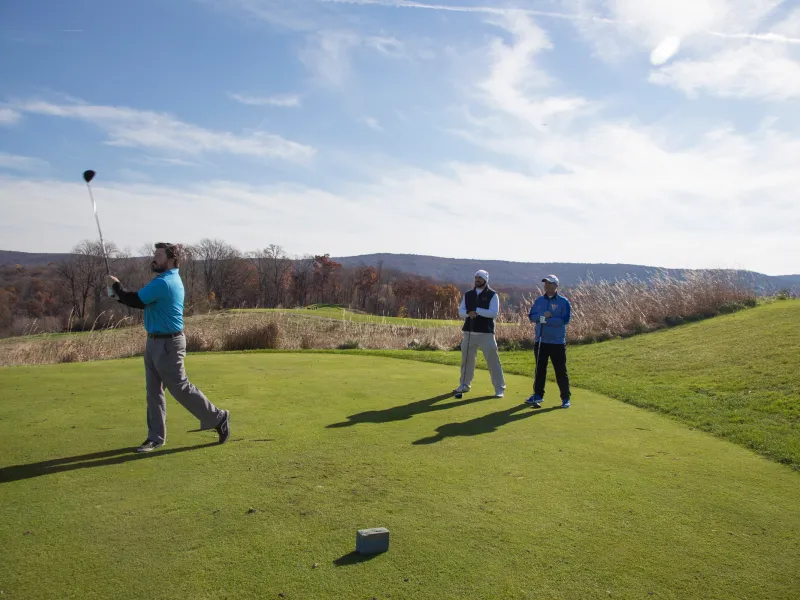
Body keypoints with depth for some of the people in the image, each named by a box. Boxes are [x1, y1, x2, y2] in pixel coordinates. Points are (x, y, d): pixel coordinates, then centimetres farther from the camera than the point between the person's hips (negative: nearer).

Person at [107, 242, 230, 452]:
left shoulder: (163, 282, -20)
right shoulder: (169, 279, 13)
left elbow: (136, 301, -16)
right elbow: (142, 302, 17)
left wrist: (116, 285, 0)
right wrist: (120, 292, 5)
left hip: (167, 344, -10)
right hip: (155, 342, 10)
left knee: (181, 388, -3)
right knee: (154, 391, 10)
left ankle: (218, 418, 10)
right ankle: (156, 437, 16)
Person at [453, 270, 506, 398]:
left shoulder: (492, 295, -3)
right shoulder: (468, 294, 10)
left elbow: (494, 313, -15)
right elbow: (461, 312, 4)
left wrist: (476, 310, -20)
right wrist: (469, 313, -18)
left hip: (486, 333, -4)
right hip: (469, 332, 5)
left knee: (493, 360, -4)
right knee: (466, 359, 13)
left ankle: (499, 388, 5)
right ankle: (464, 385, 28)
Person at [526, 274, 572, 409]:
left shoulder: (563, 302, -4)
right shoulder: (538, 301, 10)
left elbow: (565, 319, -14)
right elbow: (531, 316, 5)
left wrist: (547, 320, -18)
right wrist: (542, 315, -14)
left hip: (557, 342, -4)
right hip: (540, 341, 4)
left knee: (561, 371, 0)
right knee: (540, 369, 12)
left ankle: (565, 398, 9)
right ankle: (538, 395, 22)